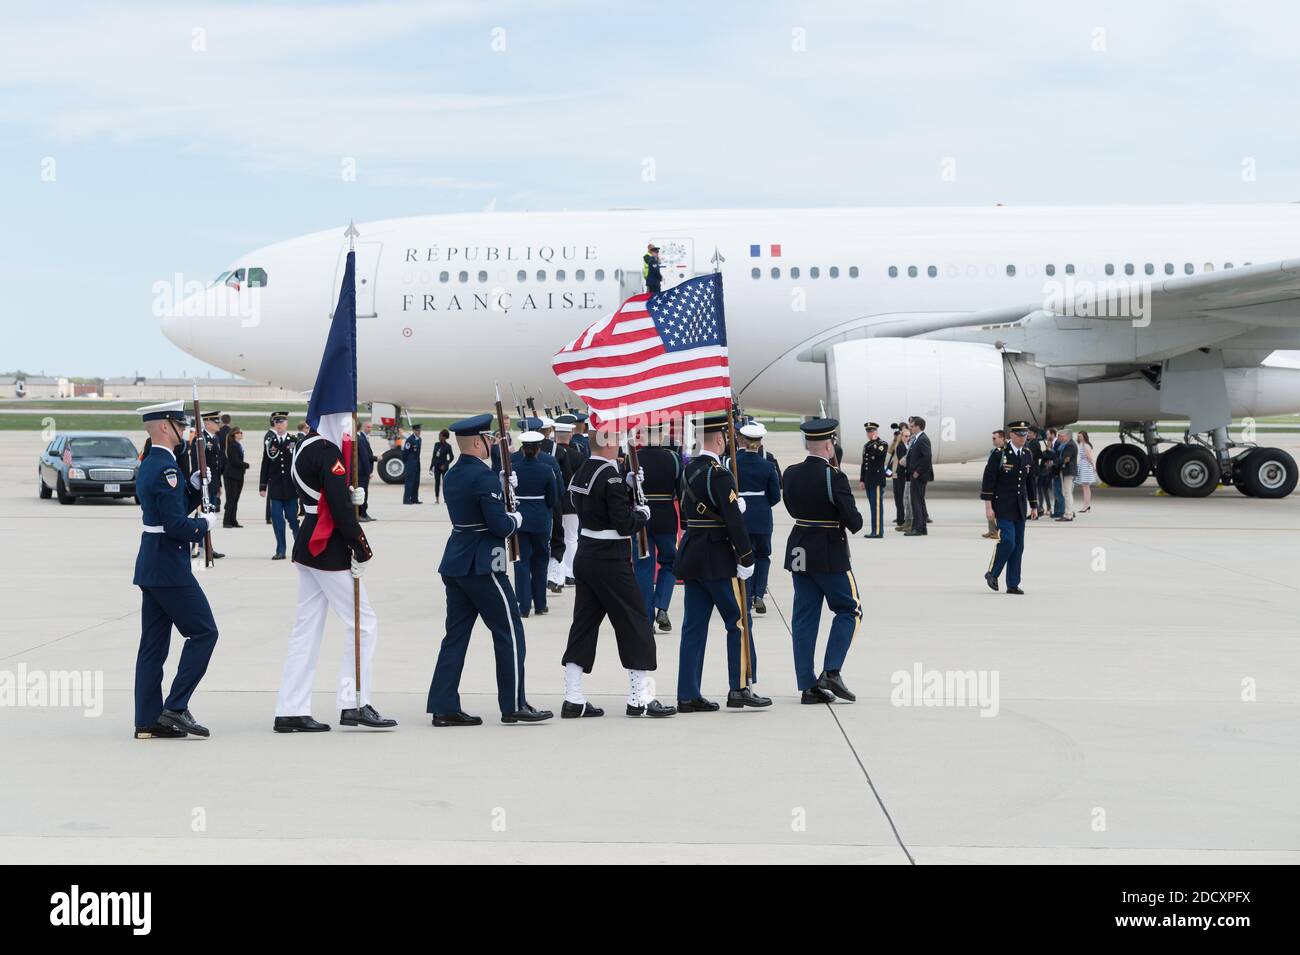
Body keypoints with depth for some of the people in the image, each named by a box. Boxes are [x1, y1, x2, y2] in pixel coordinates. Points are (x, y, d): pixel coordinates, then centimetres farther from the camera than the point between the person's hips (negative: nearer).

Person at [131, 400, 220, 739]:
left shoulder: (148, 465, 14)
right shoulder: (166, 467, -17)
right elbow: (176, 524, -22)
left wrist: (194, 486, 8)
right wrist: (205, 524, -6)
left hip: (150, 567, 10)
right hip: (170, 567, -10)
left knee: (153, 643, 9)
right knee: (203, 632, -3)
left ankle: (149, 720, 10)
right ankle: (176, 707, -5)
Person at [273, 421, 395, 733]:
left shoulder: (305, 448, 13)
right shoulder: (328, 452, -17)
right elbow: (340, 508, -21)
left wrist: (350, 496, 1)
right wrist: (362, 552, -14)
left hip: (307, 550, 9)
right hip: (330, 554, -9)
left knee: (307, 630, 9)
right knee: (364, 624, 0)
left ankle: (290, 712, 10)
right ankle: (354, 704, 2)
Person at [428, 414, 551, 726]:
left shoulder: (451, 475, 11)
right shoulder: (483, 476, -17)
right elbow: (499, 525, -20)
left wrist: (502, 489, 11)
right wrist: (517, 518, 1)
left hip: (454, 564, 9)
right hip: (482, 566, -9)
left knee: (456, 633, 9)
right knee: (509, 631, 1)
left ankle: (444, 706, 7)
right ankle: (514, 706, 5)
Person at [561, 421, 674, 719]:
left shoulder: (581, 473, 8)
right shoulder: (610, 475, -18)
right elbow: (624, 525, -20)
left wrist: (626, 485, 10)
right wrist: (643, 513, -1)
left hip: (585, 557, 9)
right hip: (610, 561, -9)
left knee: (583, 625, 10)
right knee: (635, 624, 1)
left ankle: (573, 700, 10)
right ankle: (640, 699, 4)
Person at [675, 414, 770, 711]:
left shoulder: (689, 470, 10)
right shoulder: (719, 474, -16)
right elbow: (734, 520, -18)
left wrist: (736, 504, 9)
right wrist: (746, 559, -12)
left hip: (690, 555, 8)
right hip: (717, 559, -8)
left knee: (694, 625, 8)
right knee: (738, 620, 3)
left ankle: (688, 695, 9)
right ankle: (740, 688, 3)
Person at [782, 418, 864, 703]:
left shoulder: (790, 474, 2)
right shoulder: (834, 477, -17)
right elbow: (853, 521, -17)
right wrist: (855, 524, 4)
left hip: (799, 552, 6)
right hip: (830, 554, -6)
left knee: (804, 617, 8)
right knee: (849, 610, 10)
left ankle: (808, 685, 8)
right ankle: (831, 672, -2)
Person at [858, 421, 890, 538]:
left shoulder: (883, 444, -4)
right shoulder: (866, 446, 19)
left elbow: (876, 454, -24)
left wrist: (874, 441, -13)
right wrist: (862, 480, 17)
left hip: (877, 481, -8)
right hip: (868, 482, 8)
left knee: (877, 506, -9)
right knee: (873, 506, 10)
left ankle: (878, 531, -9)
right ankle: (875, 530, 14)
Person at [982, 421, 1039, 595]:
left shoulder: (1028, 455, 10)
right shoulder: (999, 454, -8)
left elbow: (1031, 482, 18)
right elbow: (988, 481, -10)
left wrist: (1034, 506, 16)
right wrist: (988, 506, -14)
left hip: (1020, 508, 6)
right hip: (1003, 506, -6)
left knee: (1018, 546, 4)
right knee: (1007, 541, -16)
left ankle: (1013, 584, 9)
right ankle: (992, 573, 5)